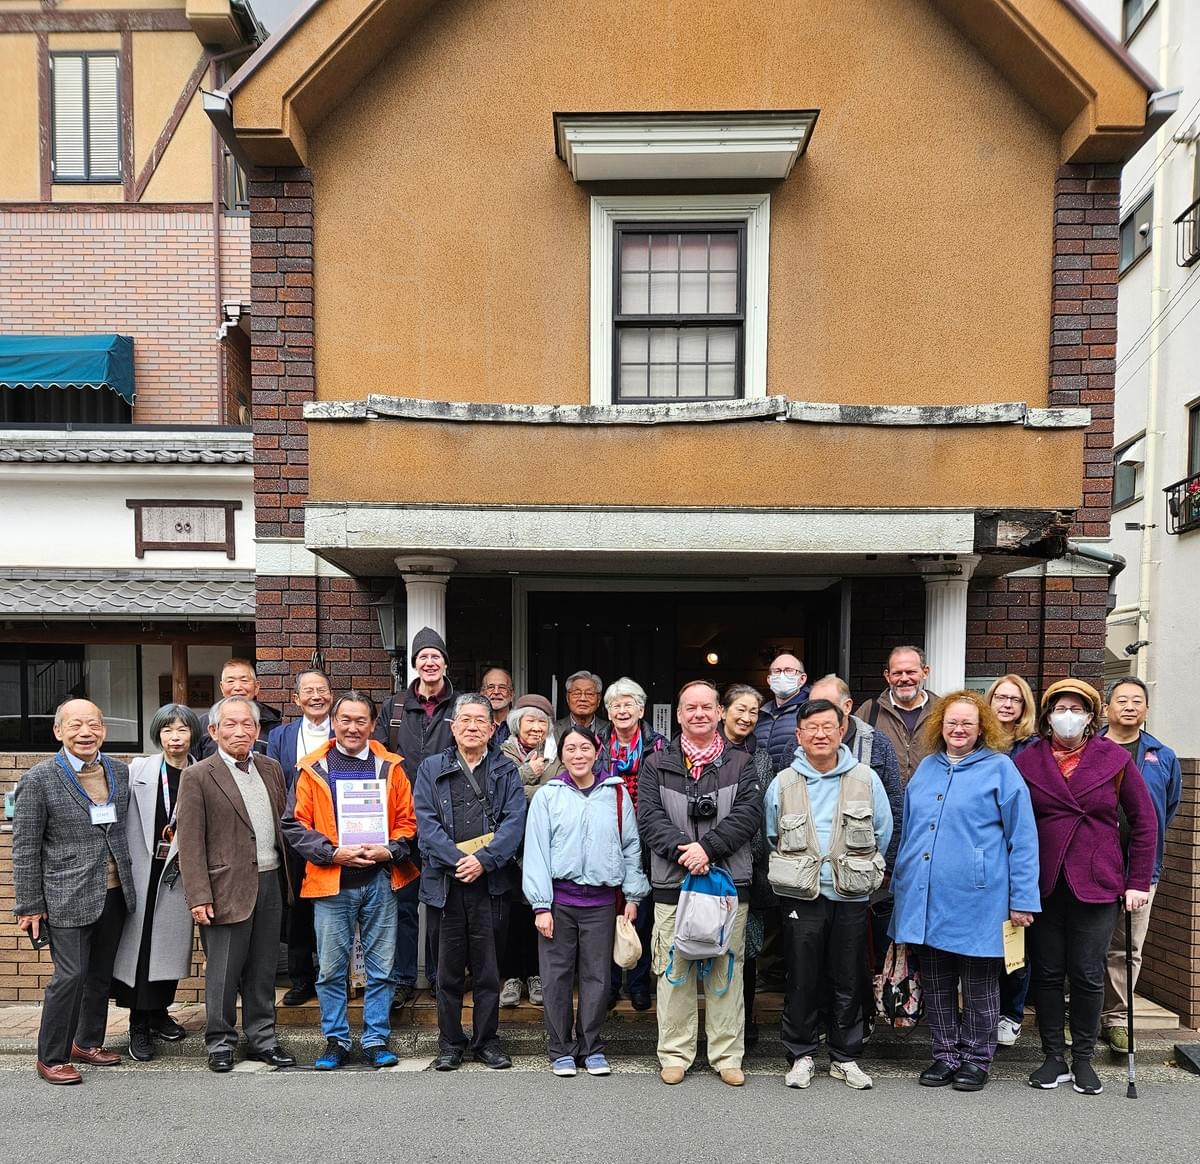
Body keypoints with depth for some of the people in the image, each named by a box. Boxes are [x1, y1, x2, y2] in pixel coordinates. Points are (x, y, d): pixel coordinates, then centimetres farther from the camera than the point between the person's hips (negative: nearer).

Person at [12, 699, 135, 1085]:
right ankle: (51, 1058, 15)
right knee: (70, 975, -3)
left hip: (114, 893, 5)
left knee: (101, 974, 15)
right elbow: (26, 848, -8)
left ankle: (87, 1042, 32)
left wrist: (132, 882, 12)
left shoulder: (120, 772, 4)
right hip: (67, 898, -5)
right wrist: (29, 906, -7)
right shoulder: (39, 779, -10)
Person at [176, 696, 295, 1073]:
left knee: (263, 970, 14)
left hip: (270, 883, 5)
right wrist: (198, 896, -14)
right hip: (228, 888, -5)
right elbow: (189, 843, -9)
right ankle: (220, 1042, 23)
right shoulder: (197, 777, -7)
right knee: (223, 973, 6)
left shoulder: (271, 769, 10)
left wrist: (285, 877, 10)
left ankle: (262, 1039, 26)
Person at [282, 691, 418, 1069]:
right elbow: (294, 824, -1)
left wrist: (389, 850, -11)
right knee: (331, 969, 8)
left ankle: (376, 1040, 20)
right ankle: (335, 1040, 23)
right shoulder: (313, 768, 1)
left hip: (379, 881, 1)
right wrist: (333, 853, -13)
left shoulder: (390, 767, 5)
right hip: (331, 882, -1)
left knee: (381, 968, 7)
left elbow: (407, 821, 7)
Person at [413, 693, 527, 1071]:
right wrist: (457, 860, -15)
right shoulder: (431, 769, 7)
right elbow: (426, 822, -3)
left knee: (487, 968, 8)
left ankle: (487, 1040, 22)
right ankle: (450, 1044, 22)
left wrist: (484, 859, -16)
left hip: (490, 882, 0)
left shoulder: (506, 771, 8)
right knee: (448, 969, 9)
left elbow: (515, 821, -3)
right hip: (444, 883, 0)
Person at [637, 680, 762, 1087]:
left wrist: (707, 846, -17)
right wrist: (682, 848, -18)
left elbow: (748, 813, -5)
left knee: (726, 972, 7)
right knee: (674, 972, 6)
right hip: (672, 885, 0)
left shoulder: (740, 764, 8)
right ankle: (675, 1054, 19)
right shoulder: (656, 765, 8)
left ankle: (727, 1056, 20)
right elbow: (649, 816, -3)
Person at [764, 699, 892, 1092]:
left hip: (851, 897, 0)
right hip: (800, 897, 0)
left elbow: (882, 835, 7)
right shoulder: (782, 784, 1)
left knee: (849, 982, 9)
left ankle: (845, 1057, 24)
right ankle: (800, 1055, 21)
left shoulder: (866, 780, -1)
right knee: (802, 980, 6)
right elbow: (773, 839, 12)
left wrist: (858, 873, 9)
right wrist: (795, 872, 10)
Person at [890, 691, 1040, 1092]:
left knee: (978, 984, 10)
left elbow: (1022, 837, -6)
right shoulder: (926, 767, 12)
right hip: (926, 899, 5)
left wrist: (1023, 899, -9)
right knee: (936, 984, 14)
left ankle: (976, 1058, 26)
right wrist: (900, 887, 18)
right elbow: (908, 831, 19)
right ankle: (946, 1055, 28)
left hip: (976, 900, -5)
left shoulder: (999, 768, -4)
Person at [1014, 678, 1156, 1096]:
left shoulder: (1115, 759, -2)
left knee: (1088, 975, 7)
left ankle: (1083, 1059, 24)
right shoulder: (1027, 760, -1)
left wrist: (1138, 881, 0)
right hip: (1043, 885, 1)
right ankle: (1054, 1057, 23)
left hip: (1097, 886, -1)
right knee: (1046, 973, 8)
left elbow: (1144, 821, 3)